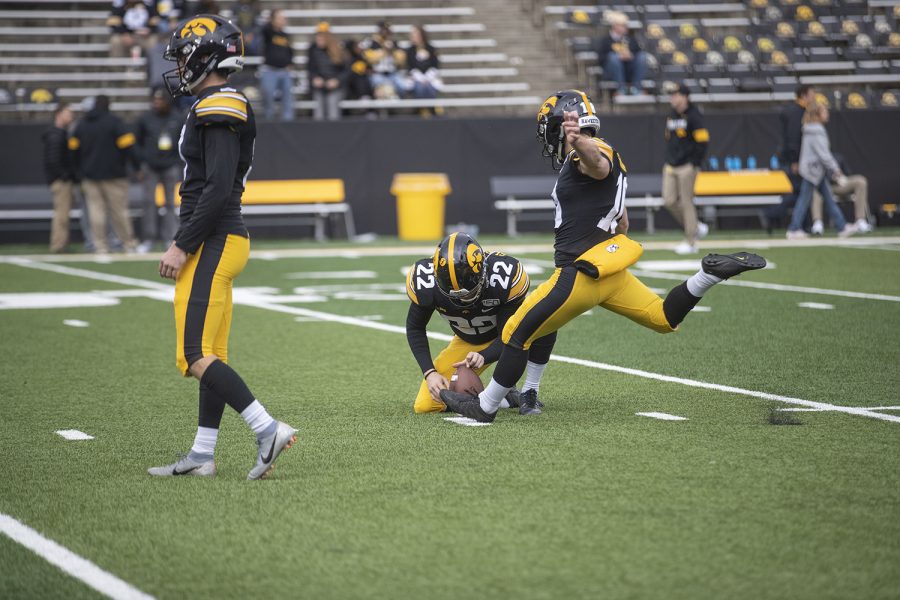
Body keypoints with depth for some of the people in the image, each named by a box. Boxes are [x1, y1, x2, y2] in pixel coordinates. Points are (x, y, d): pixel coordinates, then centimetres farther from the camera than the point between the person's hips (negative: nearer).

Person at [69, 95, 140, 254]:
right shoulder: (114, 122, -7)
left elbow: (74, 149, 10)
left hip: (89, 176, 3)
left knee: (96, 211, 3)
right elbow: (127, 145, -13)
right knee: (119, 211, 4)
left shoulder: (81, 124, 8)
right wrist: (137, 167, -6)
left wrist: (80, 172, 18)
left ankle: (100, 247, -1)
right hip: (113, 175, -3)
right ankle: (129, 244, 12)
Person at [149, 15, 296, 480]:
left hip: (212, 245, -11)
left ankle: (268, 430, -15)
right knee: (210, 355, 11)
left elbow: (218, 190, -22)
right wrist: (184, 243, 21)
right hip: (216, 244, 11)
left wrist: (182, 247, -20)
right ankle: (202, 456, 16)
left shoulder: (217, 111, -15)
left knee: (195, 357, -12)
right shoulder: (215, 109, 17)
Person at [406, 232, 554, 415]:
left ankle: (529, 393, -17)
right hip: (466, 342, 2)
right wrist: (429, 372, -21)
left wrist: (483, 357, -47)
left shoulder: (504, 277, -36)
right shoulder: (425, 283, -30)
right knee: (425, 406, -12)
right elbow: (415, 328, -10)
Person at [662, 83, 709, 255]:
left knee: (687, 202, -4)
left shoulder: (693, 116, -10)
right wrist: (669, 160, 14)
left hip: (687, 167, -8)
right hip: (671, 167, 8)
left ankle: (690, 242, 4)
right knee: (670, 201, 2)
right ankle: (697, 227, 20)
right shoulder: (672, 116, 14)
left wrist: (694, 164, -15)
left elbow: (703, 141, -13)